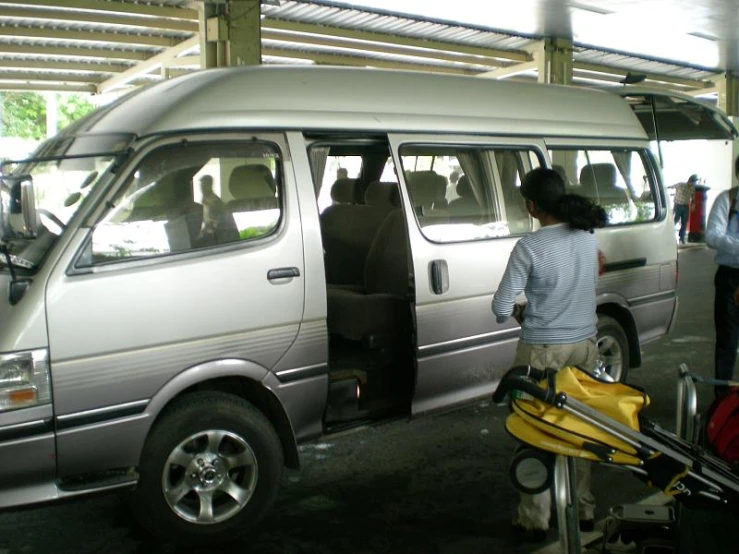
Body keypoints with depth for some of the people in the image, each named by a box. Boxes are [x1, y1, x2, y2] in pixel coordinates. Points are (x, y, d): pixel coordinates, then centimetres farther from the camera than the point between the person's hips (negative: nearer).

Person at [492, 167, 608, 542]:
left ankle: (535, 519, 18)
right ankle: (583, 509, 31)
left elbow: (501, 308, -15)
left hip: (543, 350, -5)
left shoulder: (529, 248, -19)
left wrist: (518, 312, 4)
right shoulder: (588, 237, 0)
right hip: (585, 345, 6)